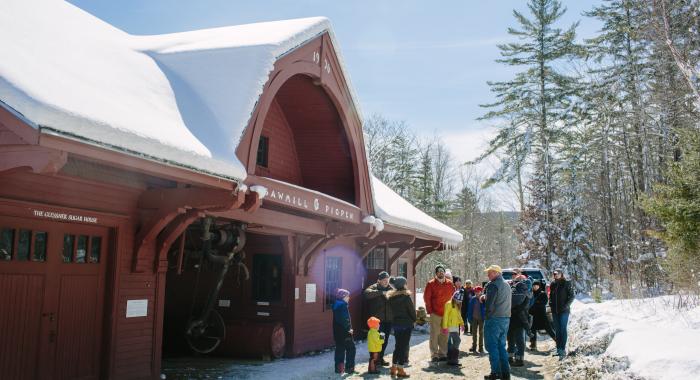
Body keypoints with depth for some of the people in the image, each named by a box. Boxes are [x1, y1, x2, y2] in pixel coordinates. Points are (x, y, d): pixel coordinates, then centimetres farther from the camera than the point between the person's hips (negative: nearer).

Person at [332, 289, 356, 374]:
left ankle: (339, 367, 15)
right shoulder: (343, 305, -16)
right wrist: (348, 329, -16)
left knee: (340, 349, 12)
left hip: (337, 332, 9)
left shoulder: (336, 305, 13)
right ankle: (349, 367, 0)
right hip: (344, 332, -9)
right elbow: (344, 319, -24)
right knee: (351, 348, 0)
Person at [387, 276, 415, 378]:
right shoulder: (406, 296, -13)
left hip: (395, 323, 6)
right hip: (406, 324, -6)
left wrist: (395, 319, 12)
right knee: (404, 346, 1)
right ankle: (400, 370, 1)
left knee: (398, 345, 15)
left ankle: (394, 368, 16)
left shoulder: (391, 297, 4)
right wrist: (414, 320, 7)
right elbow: (412, 310, -8)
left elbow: (392, 310, 6)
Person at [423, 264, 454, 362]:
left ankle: (443, 353, 17)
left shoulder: (449, 284, 9)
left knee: (444, 335, 9)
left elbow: (453, 296, 16)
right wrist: (430, 310, -6)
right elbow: (426, 298, -2)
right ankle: (434, 354, 3)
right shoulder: (431, 284, -1)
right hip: (435, 313, -4)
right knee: (434, 334, -2)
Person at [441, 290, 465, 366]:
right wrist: (445, 327, -18)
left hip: (456, 326, 9)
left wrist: (462, 323, 12)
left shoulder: (458, 305, 16)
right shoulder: (449, 304, -11)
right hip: (450, 326, -9)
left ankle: (450, 359, 19)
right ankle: (453, 359, -15)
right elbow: (445, 316, -14)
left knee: (450, 343, 13)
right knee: (457, 340, -16)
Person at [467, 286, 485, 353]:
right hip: (474, 318, 3)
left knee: (481, 333, 7)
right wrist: (469, 319, -1)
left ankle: (481, 347, 13)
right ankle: (473, 346, 18)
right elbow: (470, 309, 1)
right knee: (474, 333, 10)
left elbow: (486, 308, -6)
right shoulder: (472, 299, -1)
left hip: (481, 318, -3)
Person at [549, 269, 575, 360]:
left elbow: (571, 296, -5)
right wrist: (551, 304, 4)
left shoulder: (567, 284, -4)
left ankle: (563, 350, -8)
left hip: (564, 310, -5)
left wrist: (566, 305, -14)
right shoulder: (553, 284, 11)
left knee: (563, 329, -8)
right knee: (557, 330, 9)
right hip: (555, 310, 5)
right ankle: (558, 349, 15)